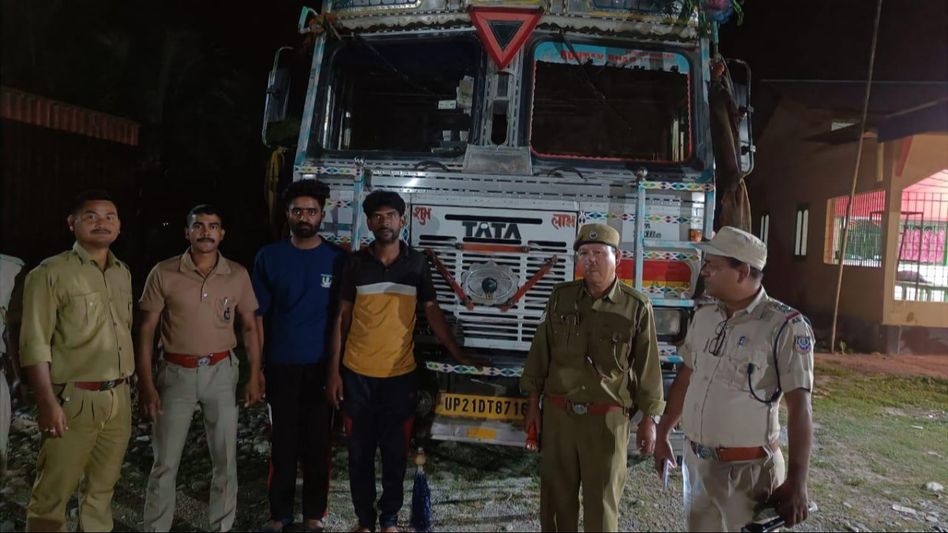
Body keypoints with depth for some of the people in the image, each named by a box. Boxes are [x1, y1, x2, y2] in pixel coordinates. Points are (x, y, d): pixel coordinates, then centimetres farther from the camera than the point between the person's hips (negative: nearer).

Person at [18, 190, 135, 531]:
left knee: (102, 488, 15)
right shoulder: (51, 273, -7)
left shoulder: (123, 273, 12)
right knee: (52, 494, 3)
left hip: (119, 398, 6)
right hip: (74, 399, -6)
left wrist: (125, 387, 14)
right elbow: (35, 343, -11)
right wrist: (47, 402, -17)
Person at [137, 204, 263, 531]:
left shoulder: (238, 275, -1)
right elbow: (146, 330, -2)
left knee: (225, 459, 10)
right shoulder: (164, 273, -6)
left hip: (222, 372, 2)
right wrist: (146, 383, -6)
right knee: (165, 462, 7)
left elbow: (249, 326, 6)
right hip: (176, 373, -1)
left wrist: (254, 375, 1)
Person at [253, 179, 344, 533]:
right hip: (281, 365, 0)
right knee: (283, 442, 10)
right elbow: (258, 315, 2)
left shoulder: (338, 258, -1)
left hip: (322, 366, 0)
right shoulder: (269, 257, 0)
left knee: (318, 443, 9)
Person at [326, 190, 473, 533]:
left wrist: (457, 355, 4)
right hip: (357, 374, 0)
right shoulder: (356, 263, 0)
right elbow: (342, 318, 3)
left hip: (401, 374, 0)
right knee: (360, 451, 10)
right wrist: (334, 371, -1)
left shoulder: (417, 263, 1)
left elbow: (432, 311, 7)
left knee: (395, 451, 8)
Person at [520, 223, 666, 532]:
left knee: (602, 501, 9)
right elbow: (540, 352, 6)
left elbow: (648, 367, -1)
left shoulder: (636, 307, -6)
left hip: (607, 419, -2)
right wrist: (533, 403, 6)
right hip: (557, 413, 3)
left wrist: (649, 419, 0)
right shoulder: (561, 297, 1)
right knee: (556, 495, 14)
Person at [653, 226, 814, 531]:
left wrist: (797, 483, -20)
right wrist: (662, 435, 15)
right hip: (696, 462, 6)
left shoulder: (785, 326, -16)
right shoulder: (704, 317, 3)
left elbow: (799, 406, -17)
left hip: (748, 470, -6)